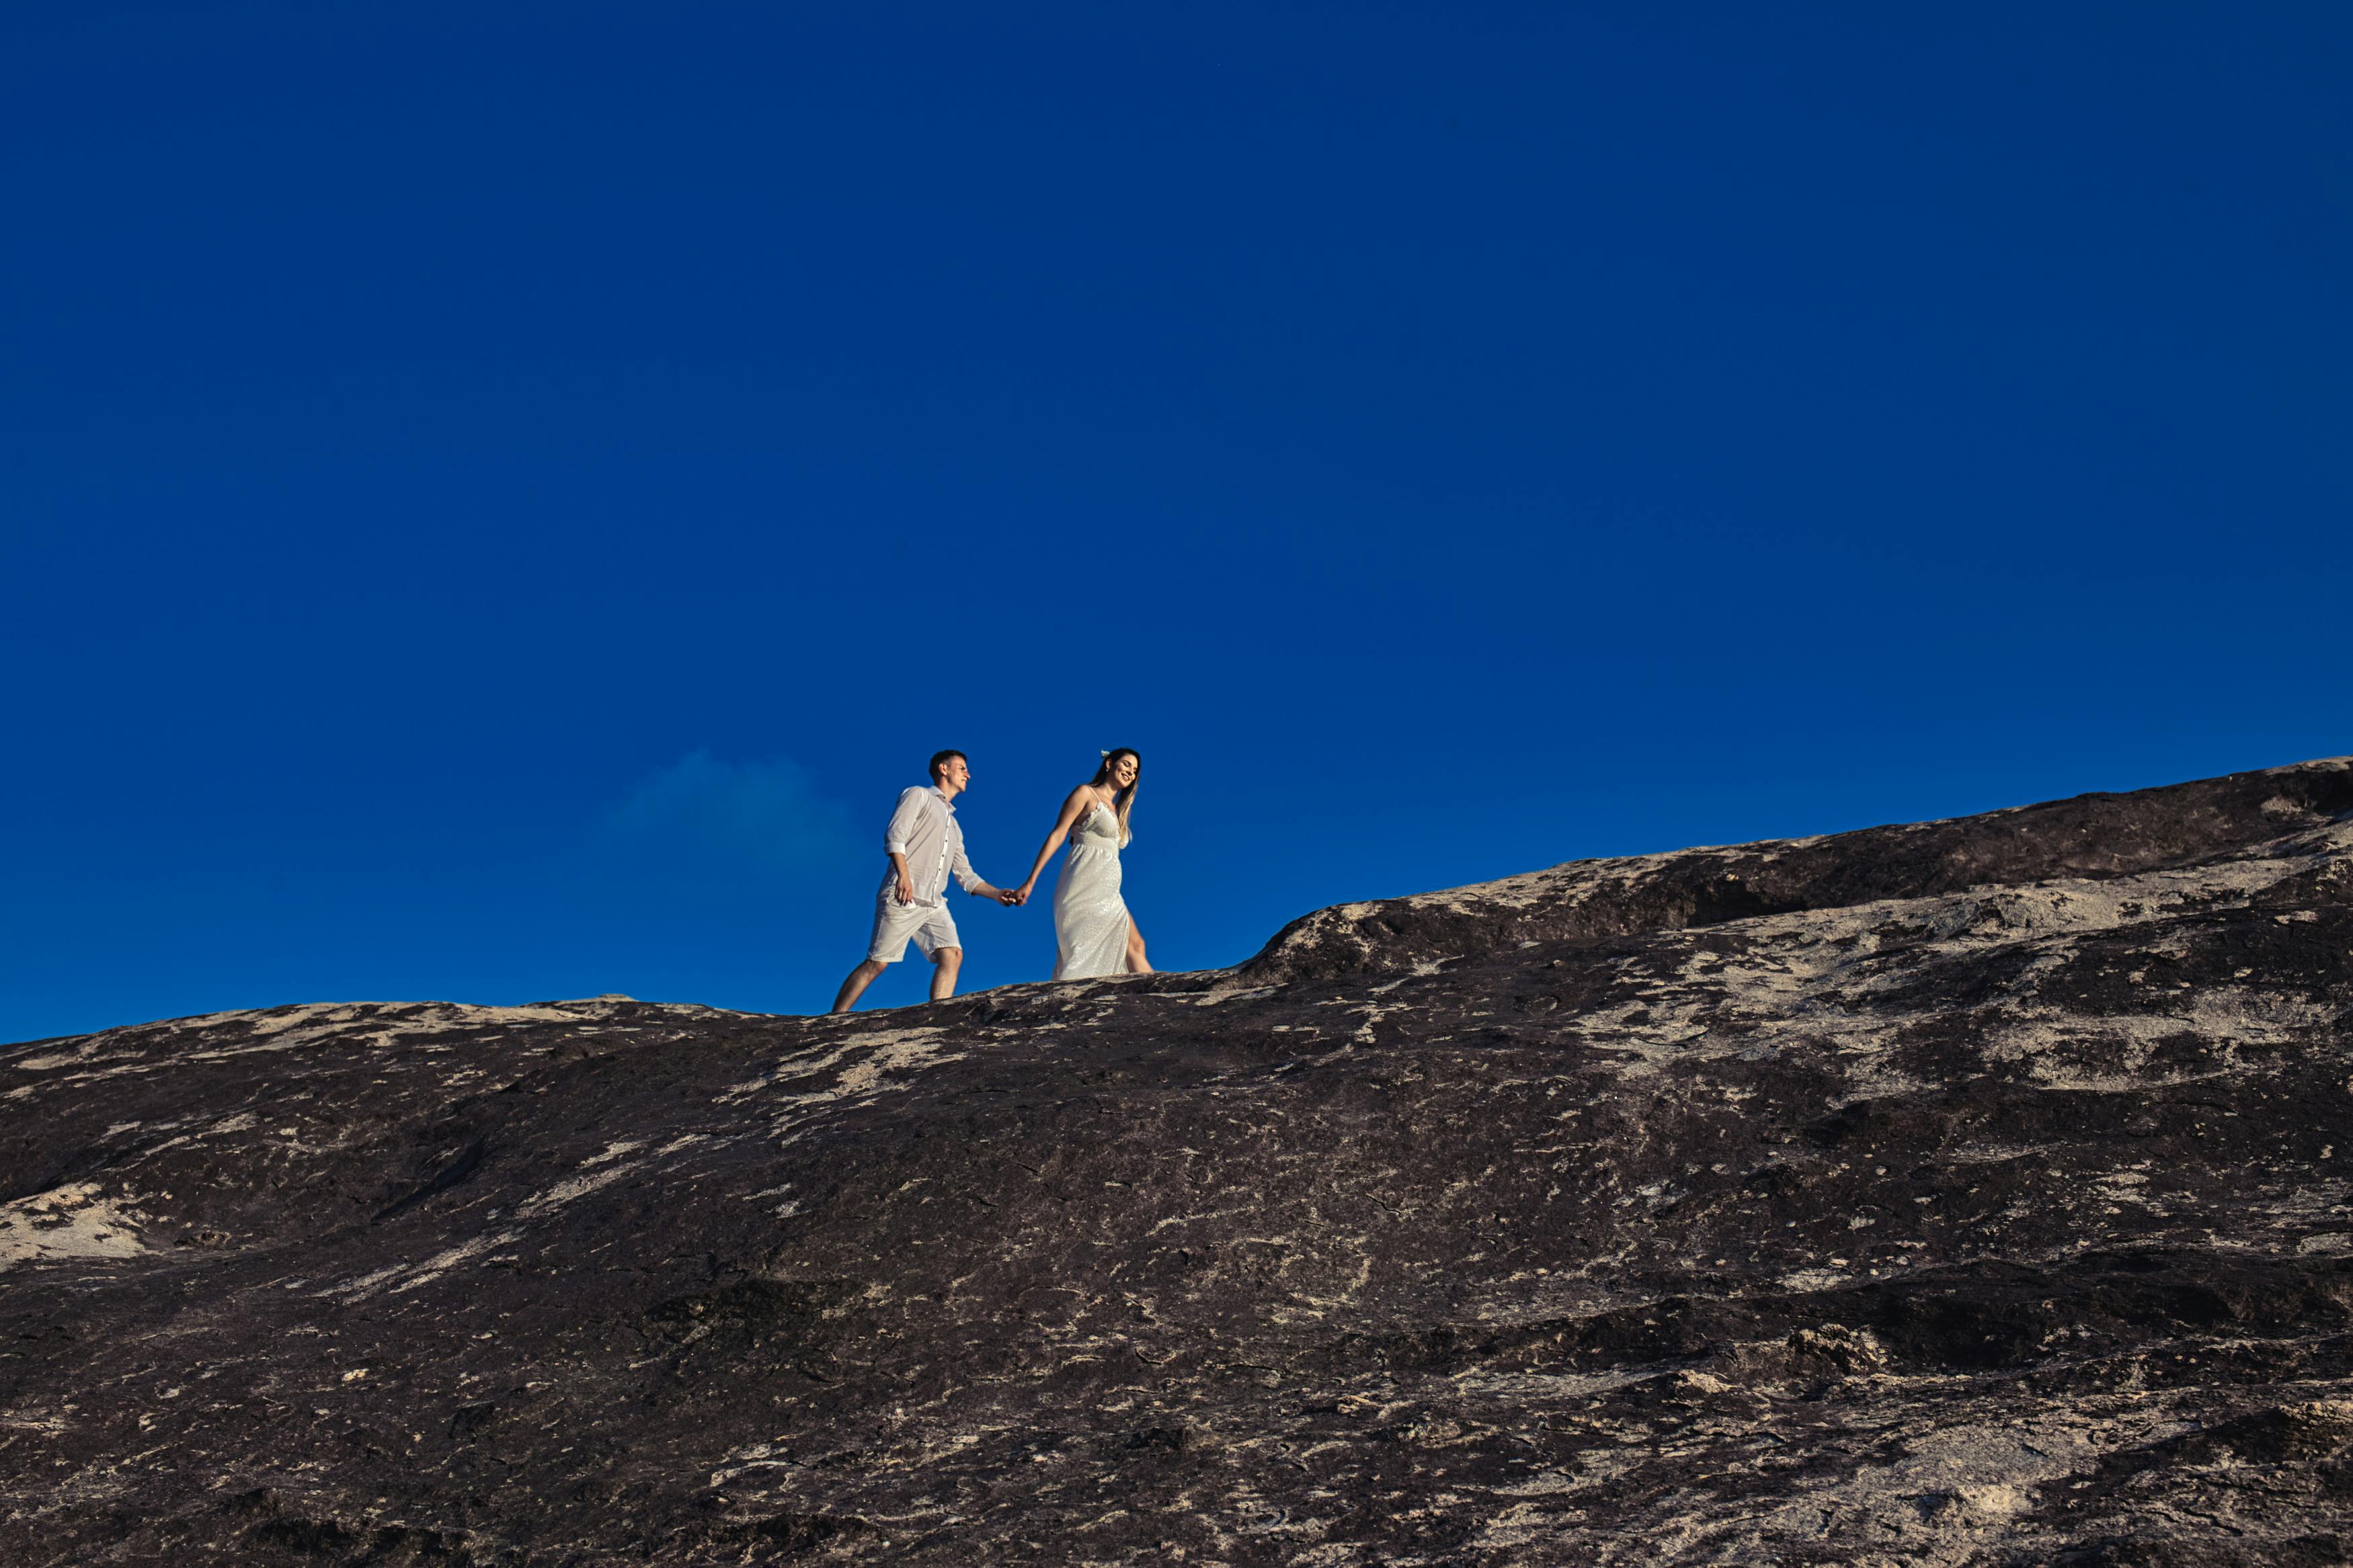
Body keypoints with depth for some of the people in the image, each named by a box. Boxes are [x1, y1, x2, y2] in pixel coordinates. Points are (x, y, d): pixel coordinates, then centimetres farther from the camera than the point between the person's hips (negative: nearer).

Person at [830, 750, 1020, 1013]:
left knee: (952, 956, -15)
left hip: (934, 904, 7)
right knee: (877, 962, -10)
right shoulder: (918, 795, 10)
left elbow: (965, 876, 28)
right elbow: (895, 834, -6)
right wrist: (903, 874, -21)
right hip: (903, 897, -7)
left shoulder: (954, 827, 32)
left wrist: (996, 894, 12)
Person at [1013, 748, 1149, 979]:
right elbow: (1057, 836, -4)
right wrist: (1030, 882, -12)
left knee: (1134, 946, -1)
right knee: (1081, 956, -16)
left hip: (1108, 896, 8)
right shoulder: (1086, 794, 4)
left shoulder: (1116, 811, 25)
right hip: (1084, 889, -8)